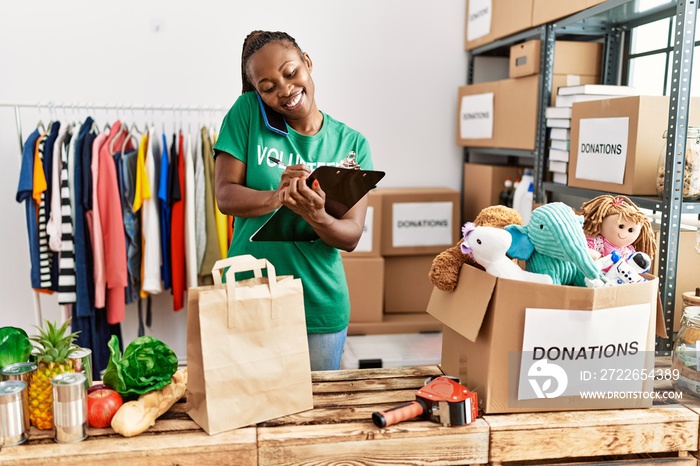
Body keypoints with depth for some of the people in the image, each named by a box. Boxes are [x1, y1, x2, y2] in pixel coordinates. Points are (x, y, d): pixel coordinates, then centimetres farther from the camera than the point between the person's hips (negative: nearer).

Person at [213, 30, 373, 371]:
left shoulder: (352, 144, -1)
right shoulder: (247, 112, -3)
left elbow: (351, 236, -5)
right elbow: (225, 195, -8)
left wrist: (316, 217, -27)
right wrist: (278, 198, -27)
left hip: (321, 307, 1)